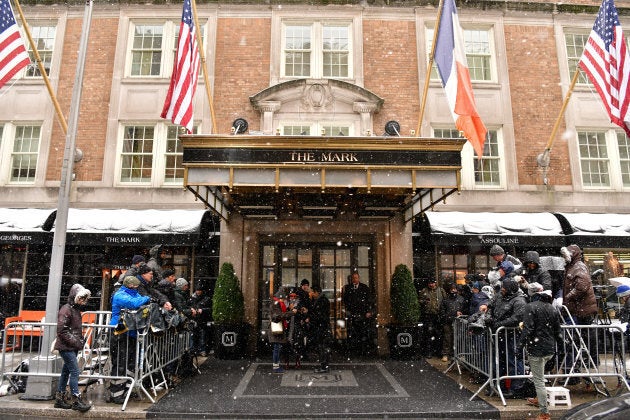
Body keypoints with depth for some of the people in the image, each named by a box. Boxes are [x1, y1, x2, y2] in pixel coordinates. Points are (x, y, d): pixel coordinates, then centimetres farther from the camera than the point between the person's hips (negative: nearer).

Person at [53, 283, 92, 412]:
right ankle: (76, 400, -5)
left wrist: (81, 340, 11)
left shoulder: (76, 309, 15)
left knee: (66, 371, 14)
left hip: (73, 347, 9)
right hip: (66, 347, -9)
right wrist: (75, 342, -18)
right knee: (74, 371, -10)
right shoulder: (66, 310, -14)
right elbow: (61, 331, -18)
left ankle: (59, 399, 23)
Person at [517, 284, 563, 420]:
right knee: (539, 375, 28)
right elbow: (558, 331, 14)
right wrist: (560, 343, 28)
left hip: (536, 349, -8)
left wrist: (520, 345, -13)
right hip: (550, 349, 8)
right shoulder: (552, 308, 9)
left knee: (539, 380, 0)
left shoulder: (531, 307, -13)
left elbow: (527, 329, -19)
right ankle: (539, 399, 41)